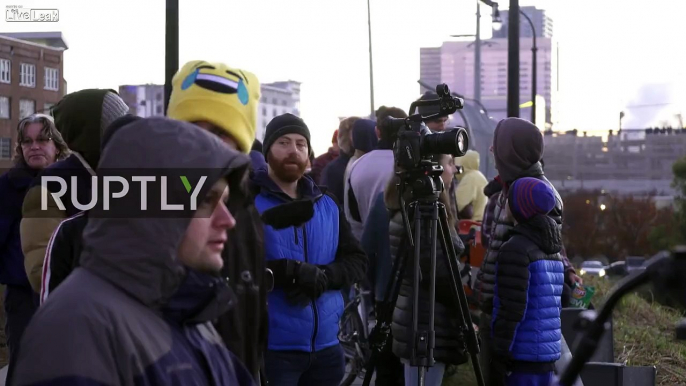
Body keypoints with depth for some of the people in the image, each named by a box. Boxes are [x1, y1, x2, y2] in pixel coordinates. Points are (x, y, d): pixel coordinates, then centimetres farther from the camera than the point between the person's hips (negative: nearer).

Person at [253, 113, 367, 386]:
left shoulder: (327, 204, 12)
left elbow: (358, 261, 9)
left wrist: (324, 276, -11)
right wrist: (285, 271, -27)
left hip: (326, 345, 5)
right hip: (270, 346, -5)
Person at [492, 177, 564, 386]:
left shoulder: (515, 249, -13)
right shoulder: (552, 249, 13)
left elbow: (512, 309, -18)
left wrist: (499, 354, -14)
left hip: (523, 354, -8)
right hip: (548, 353, 8)